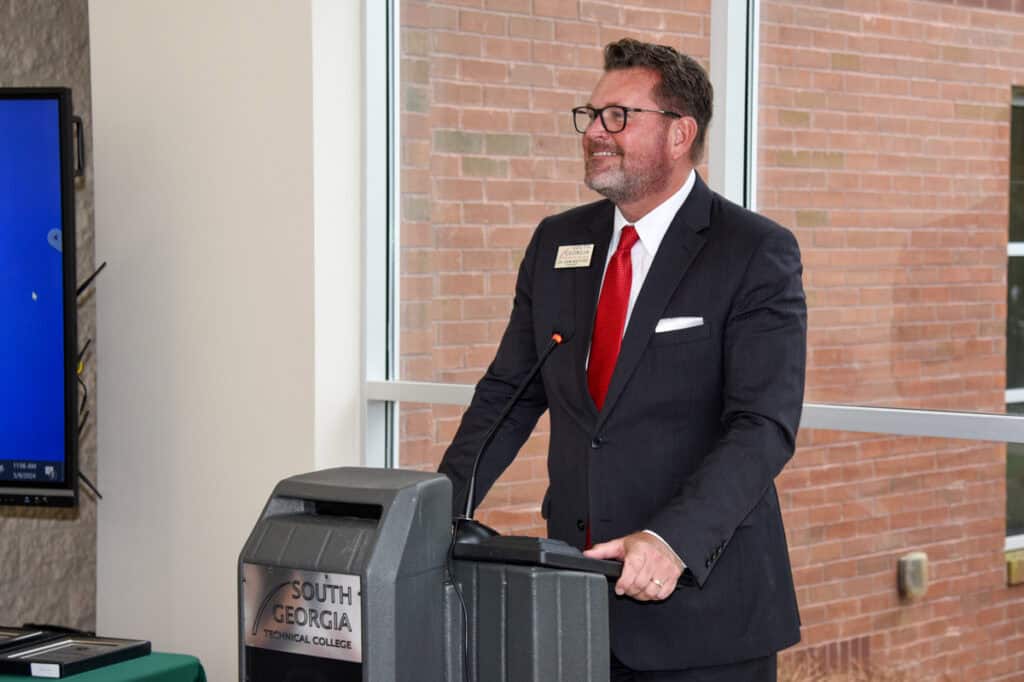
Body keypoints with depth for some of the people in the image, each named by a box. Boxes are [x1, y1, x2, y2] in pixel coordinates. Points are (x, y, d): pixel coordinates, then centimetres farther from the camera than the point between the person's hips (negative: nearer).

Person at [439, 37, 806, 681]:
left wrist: (672, 540, -29)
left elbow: (764, 426, -17)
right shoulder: (558, 242, 9)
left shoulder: (756, 252, -8)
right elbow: (509, 394, 13)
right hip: (578, 589, 5)